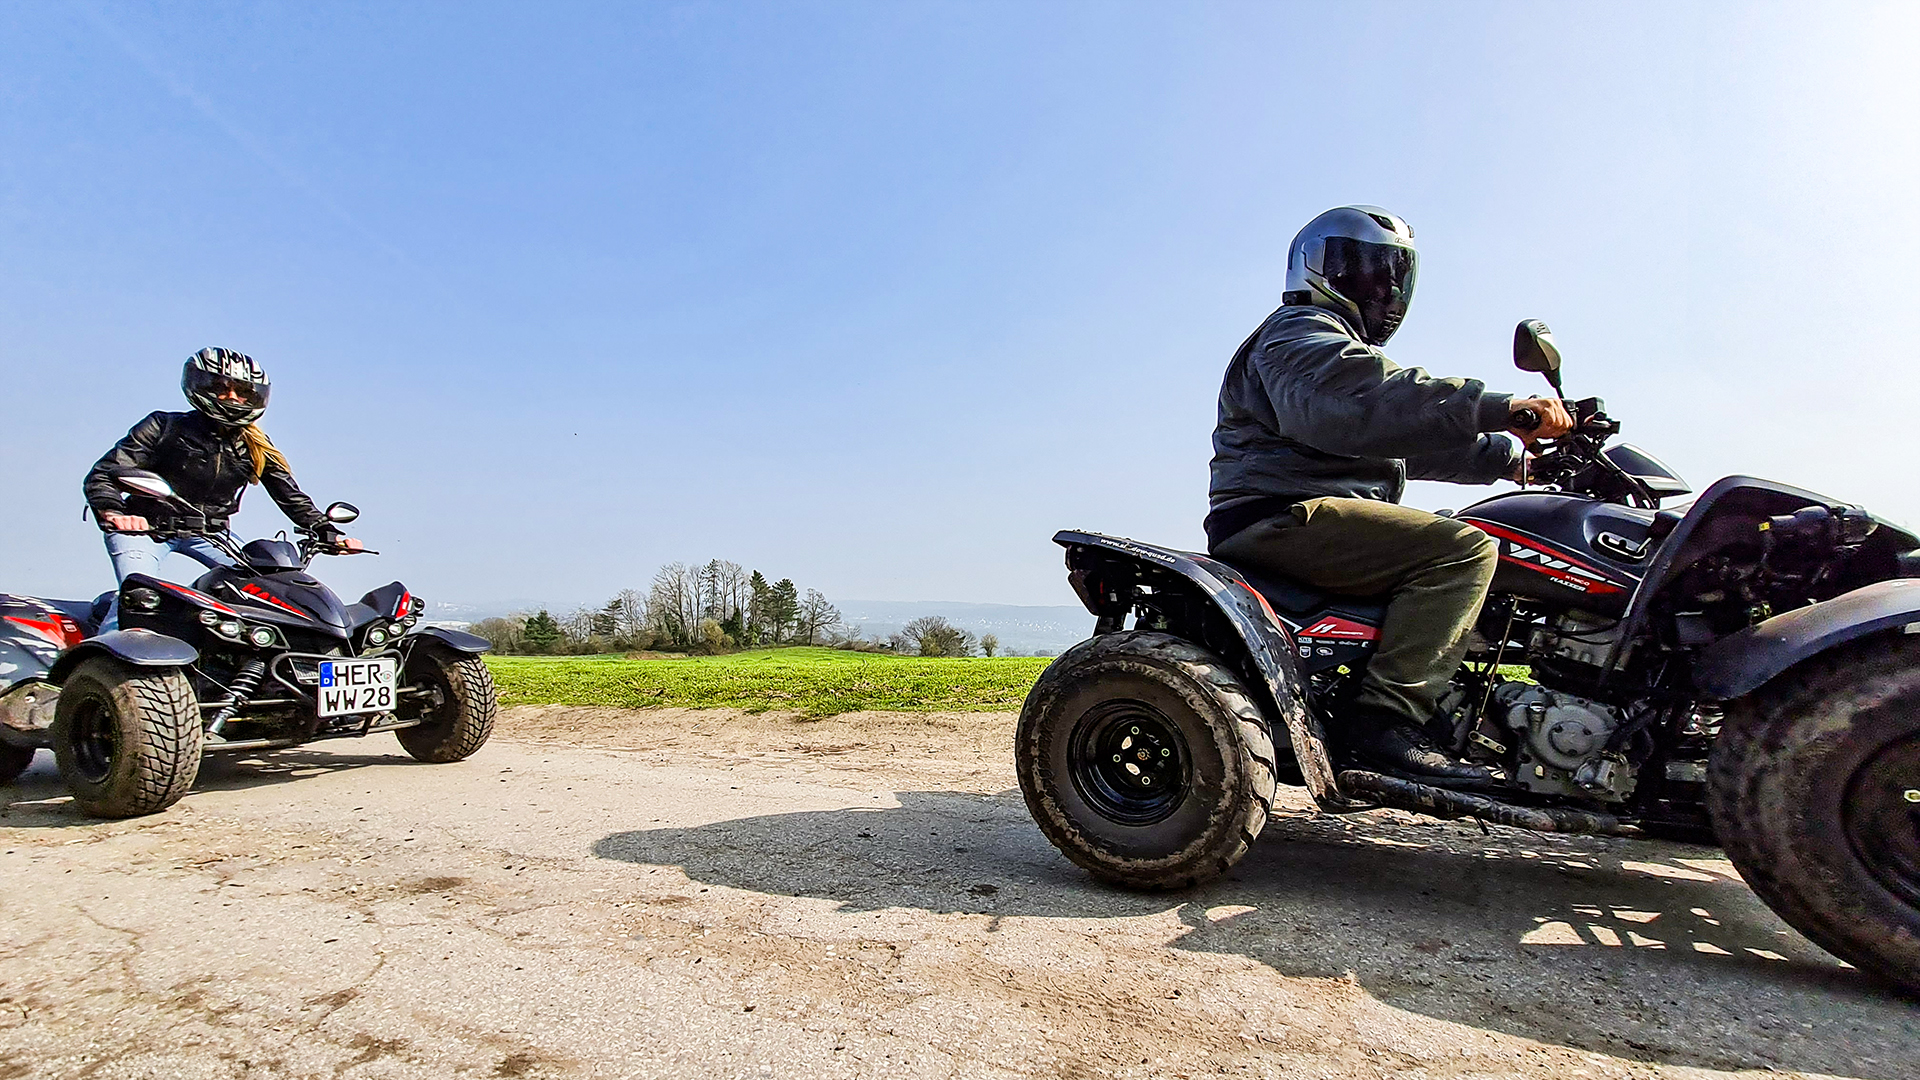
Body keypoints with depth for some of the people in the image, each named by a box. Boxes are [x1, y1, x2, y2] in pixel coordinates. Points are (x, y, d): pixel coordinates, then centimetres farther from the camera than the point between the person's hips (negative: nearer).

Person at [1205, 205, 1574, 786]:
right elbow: (1367, 402, -24)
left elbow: (1409, 446, 32)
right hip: (1283, 514, -11)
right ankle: (1387, 715, -27)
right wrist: (1496, 407, -28)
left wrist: (1508, 454, 23)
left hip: (1297, 522, 11)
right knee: (1462, 548, -22)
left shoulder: (1346, 344, 34)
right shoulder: (1299, 331, -1)